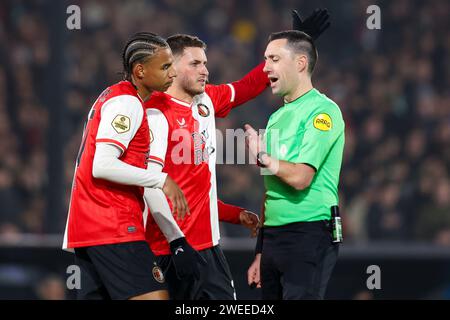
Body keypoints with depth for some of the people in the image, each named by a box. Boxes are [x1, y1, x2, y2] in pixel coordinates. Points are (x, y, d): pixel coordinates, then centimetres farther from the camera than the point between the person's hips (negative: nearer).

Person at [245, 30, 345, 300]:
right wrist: (260, 254, 19)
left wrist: (261, 156, -5)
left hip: (308, 235, -8)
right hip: (272, 237, 8)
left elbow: (300, 177, -19)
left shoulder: (322, 111, -8)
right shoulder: (277, 117, 19)